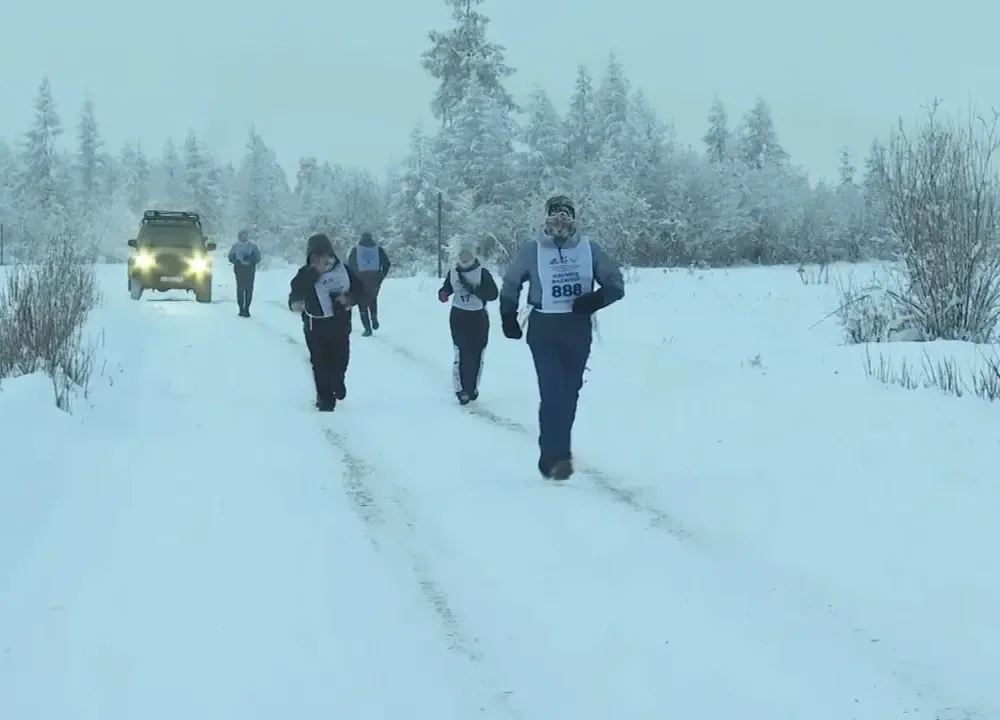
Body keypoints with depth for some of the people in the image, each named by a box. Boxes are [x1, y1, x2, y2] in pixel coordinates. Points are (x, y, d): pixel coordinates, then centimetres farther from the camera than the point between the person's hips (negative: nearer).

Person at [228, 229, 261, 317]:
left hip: (250, 269, 0)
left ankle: (247, 308, -1)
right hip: (239, 269, 0)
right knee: (240, 288, -5)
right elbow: (231, 258, 7)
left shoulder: (253, 246, 7)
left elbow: (257, 258, 4)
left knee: (249, 289, -6)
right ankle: (241, 308, -1)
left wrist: (250, 261, -13)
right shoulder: (236, 247, 8)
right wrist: (239, 261, -9)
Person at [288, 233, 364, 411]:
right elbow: (297, 291, -22)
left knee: (340, 360, 12)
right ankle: (326, 399, 9)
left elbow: (359, 288, 7)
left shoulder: (343, 270, -2)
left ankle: (337, 384, 42)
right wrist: (315, 272, -32)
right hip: (316, 326, -2)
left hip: (340, 324, 2)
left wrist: (350, 298, -14)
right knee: (321, 365, 0)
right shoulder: (306, 273, -7)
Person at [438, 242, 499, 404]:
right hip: (459, 317, 0)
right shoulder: (453, 272, 1)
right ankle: (461, 390, -8)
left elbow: (493, 294, -16)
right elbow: (446, 288, 14)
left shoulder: (482, 273, -8)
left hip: (478, 318, 0)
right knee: (461, 353, -10)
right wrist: (443, 294, -11)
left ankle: (472, 387, 23)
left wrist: (472, 288, -25)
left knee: (477, 354, 6)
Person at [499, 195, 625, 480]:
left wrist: (596, 299, -14)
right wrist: (509, 317, 2)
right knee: (552, 393, -13)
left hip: (578, 330, 2)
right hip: (543, 330, -2)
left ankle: (557, 453, 23)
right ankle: (555, 457, -14)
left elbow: (615, 283, 5)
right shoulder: (532, 250, -2)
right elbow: (511, 285, 11)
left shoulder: (589, 249, 0)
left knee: (569, 394, 9)